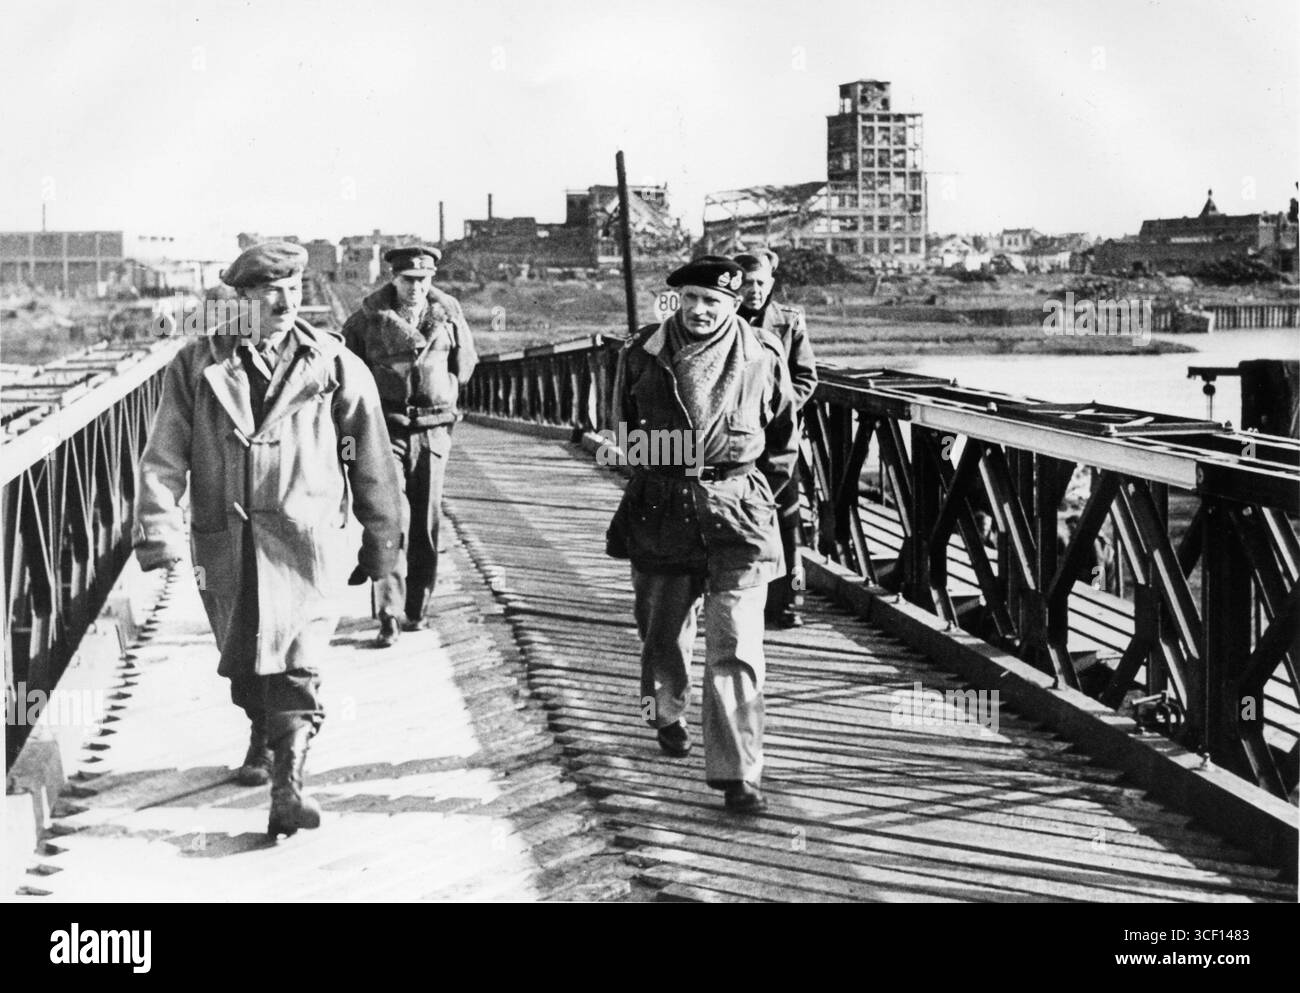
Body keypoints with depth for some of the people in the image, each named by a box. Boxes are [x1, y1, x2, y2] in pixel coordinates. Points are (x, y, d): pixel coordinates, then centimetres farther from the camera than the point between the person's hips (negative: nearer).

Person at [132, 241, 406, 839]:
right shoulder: (197, 365, 3)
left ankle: (288, 786, -13)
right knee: (242, 660, 16)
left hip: (306, 536, -2)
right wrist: (158, 528, -12)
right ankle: (263, 738, 42)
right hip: (224, 540, 2)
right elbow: (165, 454, -1)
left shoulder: (334, 365, 2)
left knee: (296, 665, -12)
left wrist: (383, 534, 14)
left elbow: (369, 453, 9)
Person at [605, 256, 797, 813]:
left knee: (736, 648, -9)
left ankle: (738, 774, -7)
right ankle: (666, 715, 47)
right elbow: (625, 427, 16)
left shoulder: (762, 357, -2)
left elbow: (783, 442, 12)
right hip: (661, 513, 2)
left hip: (737, 515, -2)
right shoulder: (643, 353, 0)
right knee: (662, 632, 16)